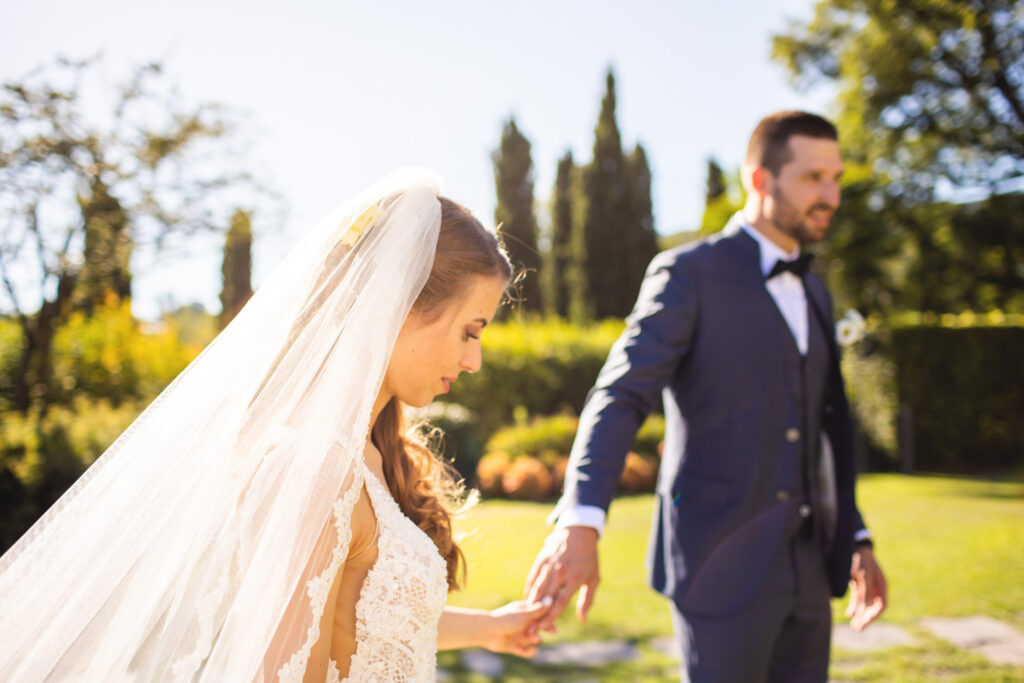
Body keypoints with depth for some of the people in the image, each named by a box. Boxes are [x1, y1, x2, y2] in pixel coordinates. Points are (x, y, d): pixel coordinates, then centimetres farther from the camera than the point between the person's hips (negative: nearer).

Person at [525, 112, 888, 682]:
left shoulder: (814, 291, 14)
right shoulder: (688, 274, -9)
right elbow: (618, 399, -21)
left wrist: (855, 539, 15)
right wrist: (580, 523, -35)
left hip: (807, 566, 7)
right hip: (721, 561, -7)